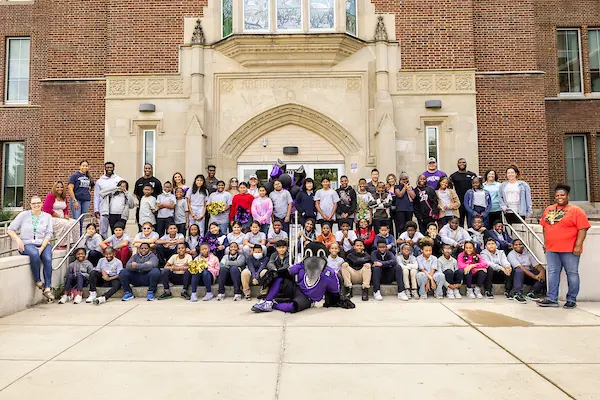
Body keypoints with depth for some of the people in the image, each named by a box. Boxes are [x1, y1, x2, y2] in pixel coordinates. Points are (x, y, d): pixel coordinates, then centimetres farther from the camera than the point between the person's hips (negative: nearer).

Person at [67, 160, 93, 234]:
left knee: (82, 220, 9)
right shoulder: (75, 175, -3)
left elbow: (92, 186, 32)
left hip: (86, 201, 5)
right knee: (76, 220, -8)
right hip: (77, 200, -5)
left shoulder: (88, 177, 13)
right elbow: (70, 188, -8)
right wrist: (74, 201, -14)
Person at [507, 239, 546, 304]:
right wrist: (534, 276, -29)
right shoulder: (511, 255, -8)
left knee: (545, 273, -17)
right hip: (518, 274, -5)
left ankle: (532, 293, -24)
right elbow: (520, 267, -20)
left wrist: (542, 271, -24)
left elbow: (537, 265, 0)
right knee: (519, 270, -38)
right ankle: (517, 294, -45)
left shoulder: (528, 253, 9)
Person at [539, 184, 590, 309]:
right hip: (551, 249, 5)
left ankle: (571, 300, 15)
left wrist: (578, 245, -15)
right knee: (553, 273, 7)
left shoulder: (576, 210, -5)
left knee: (572, 273, 5)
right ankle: (552, 299, 13)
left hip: (569, 249, -5)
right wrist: (546, 243, 15)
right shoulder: (548, 209, 12)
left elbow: (583, 229, -10)